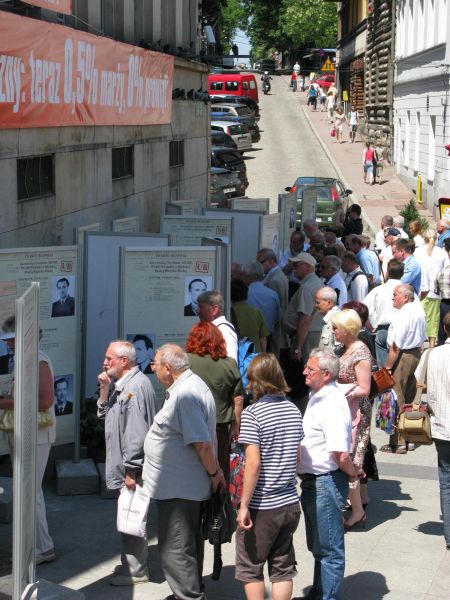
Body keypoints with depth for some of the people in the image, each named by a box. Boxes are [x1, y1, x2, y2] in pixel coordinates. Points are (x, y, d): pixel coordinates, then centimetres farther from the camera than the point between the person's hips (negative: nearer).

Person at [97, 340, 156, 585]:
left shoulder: (137, 386, -20)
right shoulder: (119, 384, 13)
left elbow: (137, 432, -24)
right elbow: (103, 413, 19)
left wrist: (131, 469, -24)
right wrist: (105, 390, 3)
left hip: (132, 466, -10)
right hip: (123, 466, 10)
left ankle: (135, 571, 7)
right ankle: (130, 563, 29)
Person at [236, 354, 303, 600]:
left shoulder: (253, 413, -15)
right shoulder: (293, 410, 5)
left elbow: (253, 463, -20)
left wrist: (243, 506, -15)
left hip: (262, 507, -6)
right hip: (290, 503, 6)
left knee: (250, 568, 9)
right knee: (283, 567, 14)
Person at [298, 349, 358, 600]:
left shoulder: (332, 404, -23)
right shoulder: (318, 396, 9)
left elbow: (341, 455, -29)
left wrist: (352, 474, -12)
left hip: (325, 482, -10)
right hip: (313, 481, 10)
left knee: (329, 548, 3)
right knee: (318, 545, 23)